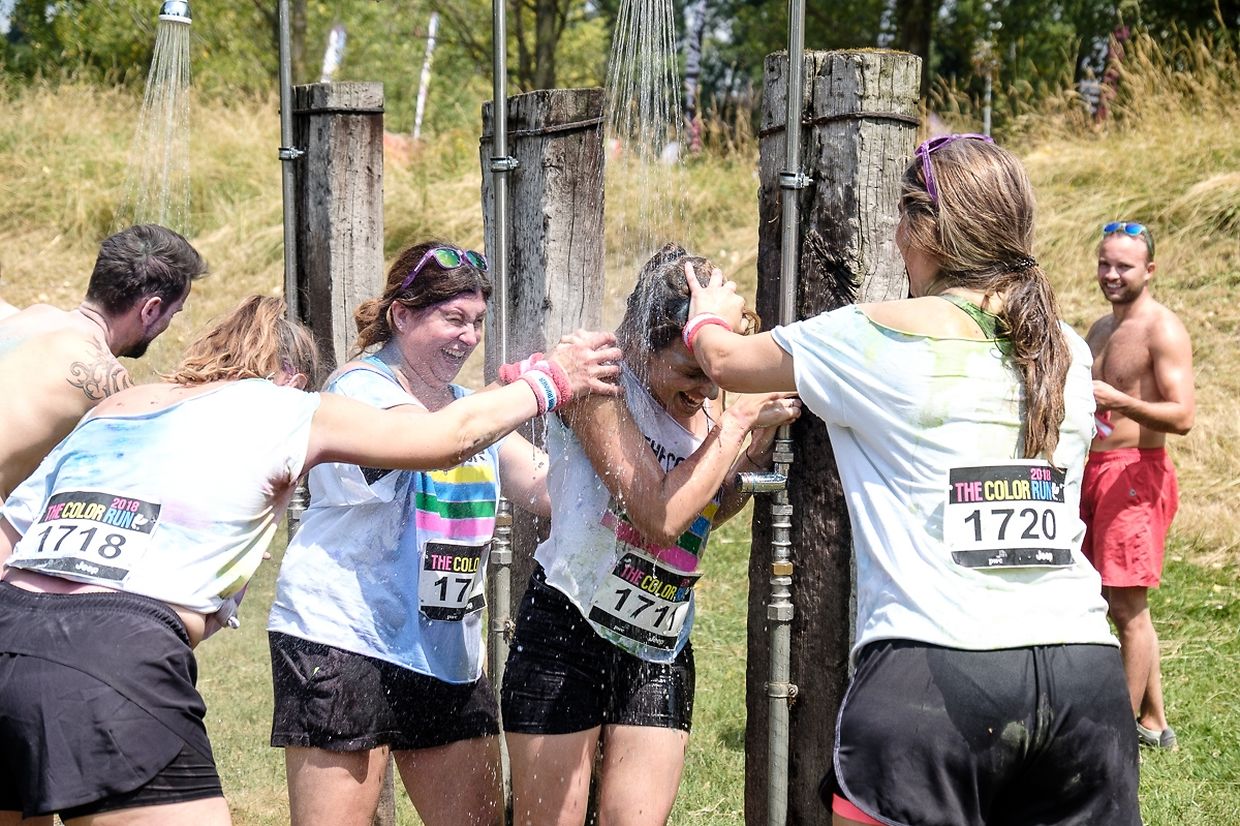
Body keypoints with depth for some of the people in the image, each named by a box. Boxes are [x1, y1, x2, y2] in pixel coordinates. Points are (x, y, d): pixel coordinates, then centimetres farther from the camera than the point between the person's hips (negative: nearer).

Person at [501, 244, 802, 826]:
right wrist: (738, 422, -17)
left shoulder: (700, 402, 4)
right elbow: (661, 516, -25)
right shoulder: (598, 383, -16)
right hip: (568, 634, -6)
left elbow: (713, 510, 14)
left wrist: (760, 442, -1)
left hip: (660, 653, 6)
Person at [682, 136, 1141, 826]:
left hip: (931, 672, -5)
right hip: (1084, 668, 5)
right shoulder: (1070, 352, 12)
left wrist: (710, 318, 38)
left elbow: (726, 361, 12)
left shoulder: (880, 337, -2)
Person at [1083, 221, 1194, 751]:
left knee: (1127, 606, -7)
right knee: (1121, 606, 13)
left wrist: (1118, 401, -32)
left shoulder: (1162, 330, -10)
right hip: (1092, 470, 9)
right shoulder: (1100, 330, 17)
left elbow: (1182, 416, -19)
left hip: (1135, 473, -9)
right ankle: (1154, 723, 22)